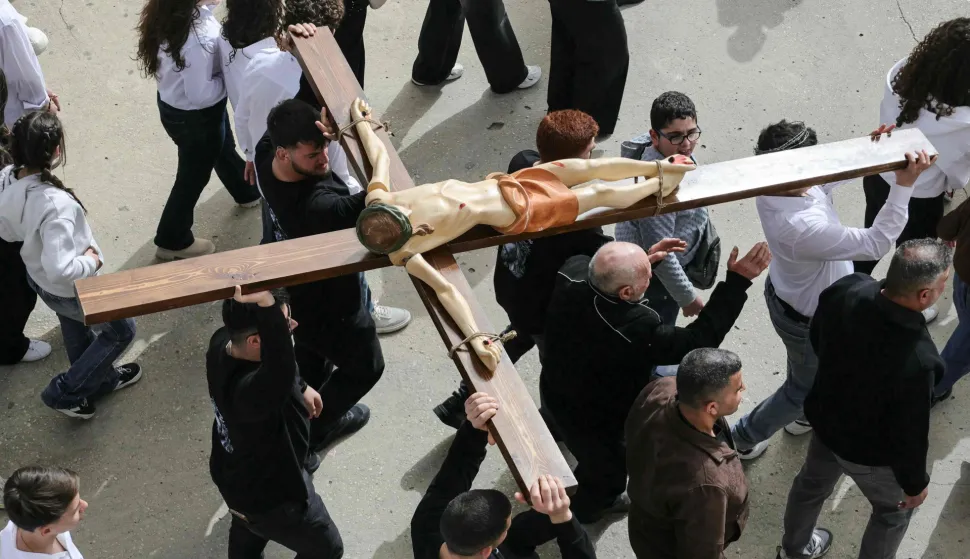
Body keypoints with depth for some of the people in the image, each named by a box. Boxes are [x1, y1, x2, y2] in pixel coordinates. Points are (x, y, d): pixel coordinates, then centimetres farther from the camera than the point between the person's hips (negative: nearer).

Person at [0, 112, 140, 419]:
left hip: (37, 278, 7)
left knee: (77, 332, 32)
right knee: (120, 331, 20)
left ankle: (99, 380, 56)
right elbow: (60, 269, -42)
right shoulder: (56, 204, -43)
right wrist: (91, 261, -25)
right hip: (70, 290, -7)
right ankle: (64, 392, 27)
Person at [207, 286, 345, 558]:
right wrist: (266, 305, -78)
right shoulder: (250, 391, -48)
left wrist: (300, 387, 11)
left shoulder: (222, 342, -22)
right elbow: (281, 371, -72)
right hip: (272, 498, -7)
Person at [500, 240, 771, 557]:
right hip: (592, 422, -7)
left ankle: (596, 500, 64)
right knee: (609, 476, 22)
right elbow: (699, 341, -30)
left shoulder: (572, 272, -26)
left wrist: (643, 260, -8)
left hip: (556, 391, 7)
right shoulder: (635, 331, -43)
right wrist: (737, 281, -31)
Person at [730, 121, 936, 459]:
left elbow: (825, 179, 0)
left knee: (805, 372, 36)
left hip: (784, 294, 8)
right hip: (808, 318, -8)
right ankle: (742, 437, 43)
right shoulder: (804, 228, -48)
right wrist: (904, 186, -41)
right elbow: (876, 243, -38)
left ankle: (802, 416, 65)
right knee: (804, 388, 23)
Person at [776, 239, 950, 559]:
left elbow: (817, 340, -3)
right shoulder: (917, 360, -43)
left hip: (826, 420, 6)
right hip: (870, 452, -5)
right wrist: (915, 482, -7)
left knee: (812, 483, 34)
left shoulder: (845, 290, -26)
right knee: (895, 509, 27)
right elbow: (909, 433, -27)